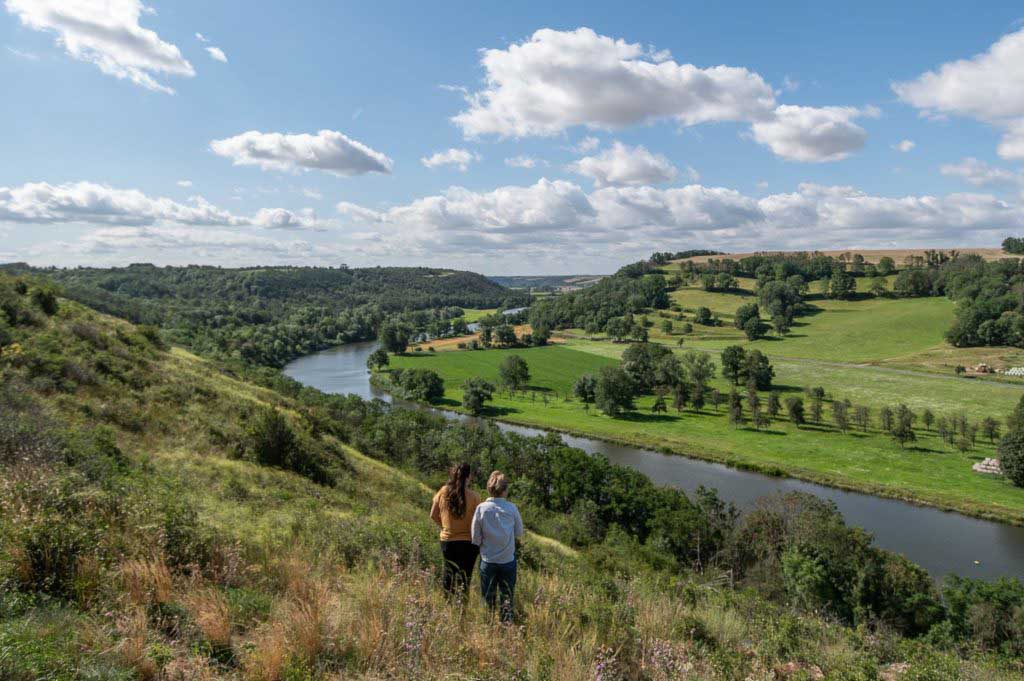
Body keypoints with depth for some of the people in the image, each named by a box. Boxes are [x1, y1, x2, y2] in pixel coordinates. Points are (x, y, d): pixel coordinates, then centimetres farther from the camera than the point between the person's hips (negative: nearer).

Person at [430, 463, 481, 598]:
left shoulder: (443, 492, -7)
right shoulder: (473, 496, -17)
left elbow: (433, 515, 0)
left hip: (447, 540, 3)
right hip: (468, 542, -3)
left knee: (448, 572, 22)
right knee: (465, 576, 12)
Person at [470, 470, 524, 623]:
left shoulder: (481, 508, -12)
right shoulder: (512, 508, -11)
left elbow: (475, 538, -6)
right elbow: (519, 533, 1)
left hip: (488, 560, 0)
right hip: (508, 559, 0)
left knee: (488, 598, 15)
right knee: (507, 596, 15)